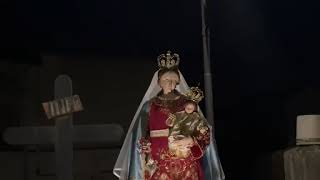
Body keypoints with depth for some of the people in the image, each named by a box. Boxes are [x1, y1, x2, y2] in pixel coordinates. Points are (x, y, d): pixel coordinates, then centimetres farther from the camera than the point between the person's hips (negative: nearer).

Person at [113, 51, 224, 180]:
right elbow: (141, 139, 5)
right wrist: (146, 162, -5)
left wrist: (191, 140, -15)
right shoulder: (149, 105, 5)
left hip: (185, 163, 0)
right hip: (158, 163, 0)